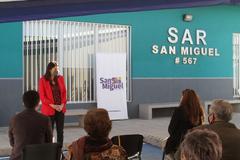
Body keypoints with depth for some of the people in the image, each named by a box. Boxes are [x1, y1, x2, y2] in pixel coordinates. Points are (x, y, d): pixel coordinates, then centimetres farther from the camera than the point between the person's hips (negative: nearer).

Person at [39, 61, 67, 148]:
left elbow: (64, 92, 7)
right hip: (49, 110, -3)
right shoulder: (43, 80, -5)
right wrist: (53, 105, -13)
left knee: (60, 131, 7)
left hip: (61, 109, 4)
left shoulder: (60, 78, 6)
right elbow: (42, 96, -7)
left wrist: (62, 104, -7)